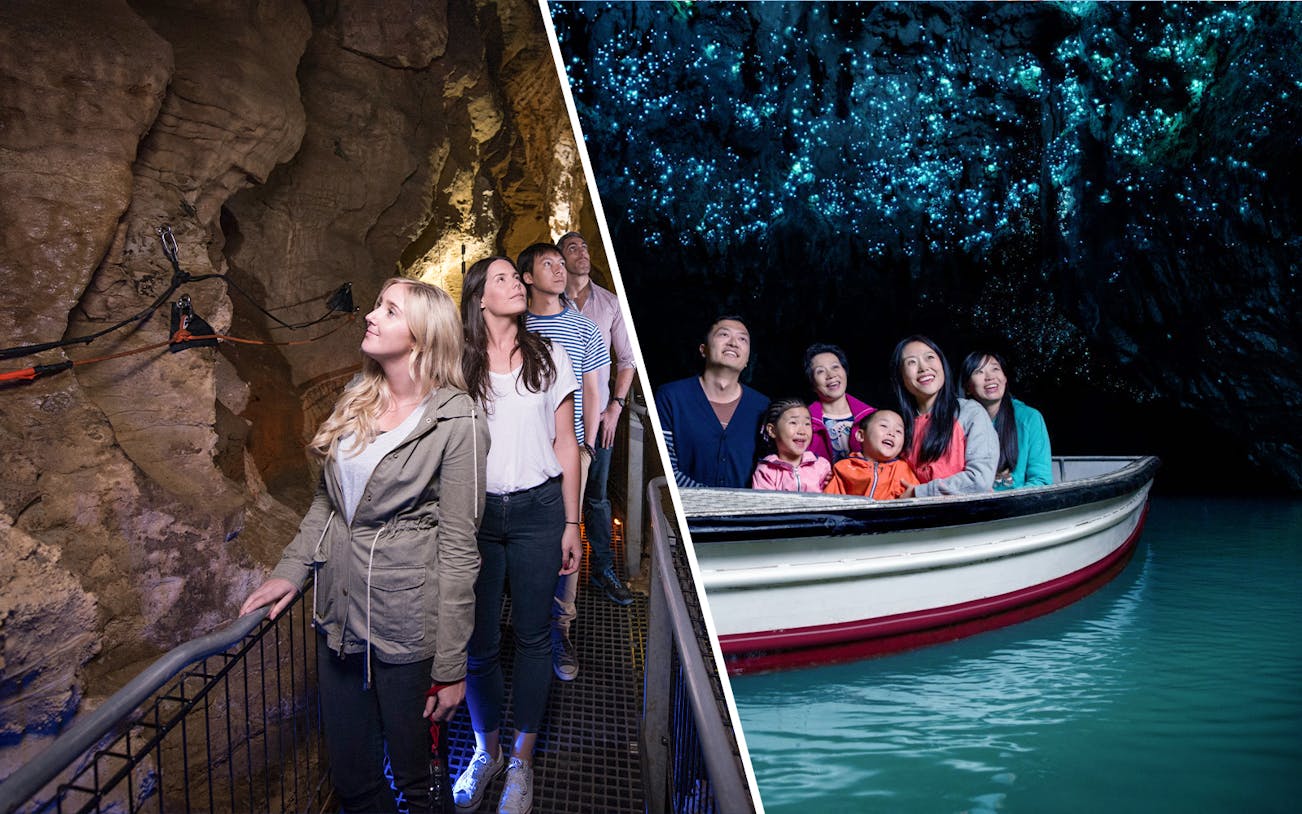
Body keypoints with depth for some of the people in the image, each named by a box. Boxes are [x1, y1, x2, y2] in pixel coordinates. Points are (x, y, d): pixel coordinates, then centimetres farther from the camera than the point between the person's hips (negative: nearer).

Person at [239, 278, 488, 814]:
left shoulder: (457, 422, -15)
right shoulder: (358, 397, 6)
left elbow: (458, 548, -15)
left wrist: (450, 668, -13)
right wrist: (291, 571, 8)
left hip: (406, 623, -6)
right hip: (338, 610, 6)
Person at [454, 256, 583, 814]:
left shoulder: (548, 357, 5)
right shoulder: (458, 365, 3)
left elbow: (566, 445, 6)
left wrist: (571, 524, 2)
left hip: (537, 510, 0)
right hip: (476, 512, 0)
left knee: (533, 635, 7)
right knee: (478, 640, 7)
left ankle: (522, 760, 24)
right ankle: (486, 751, 30)